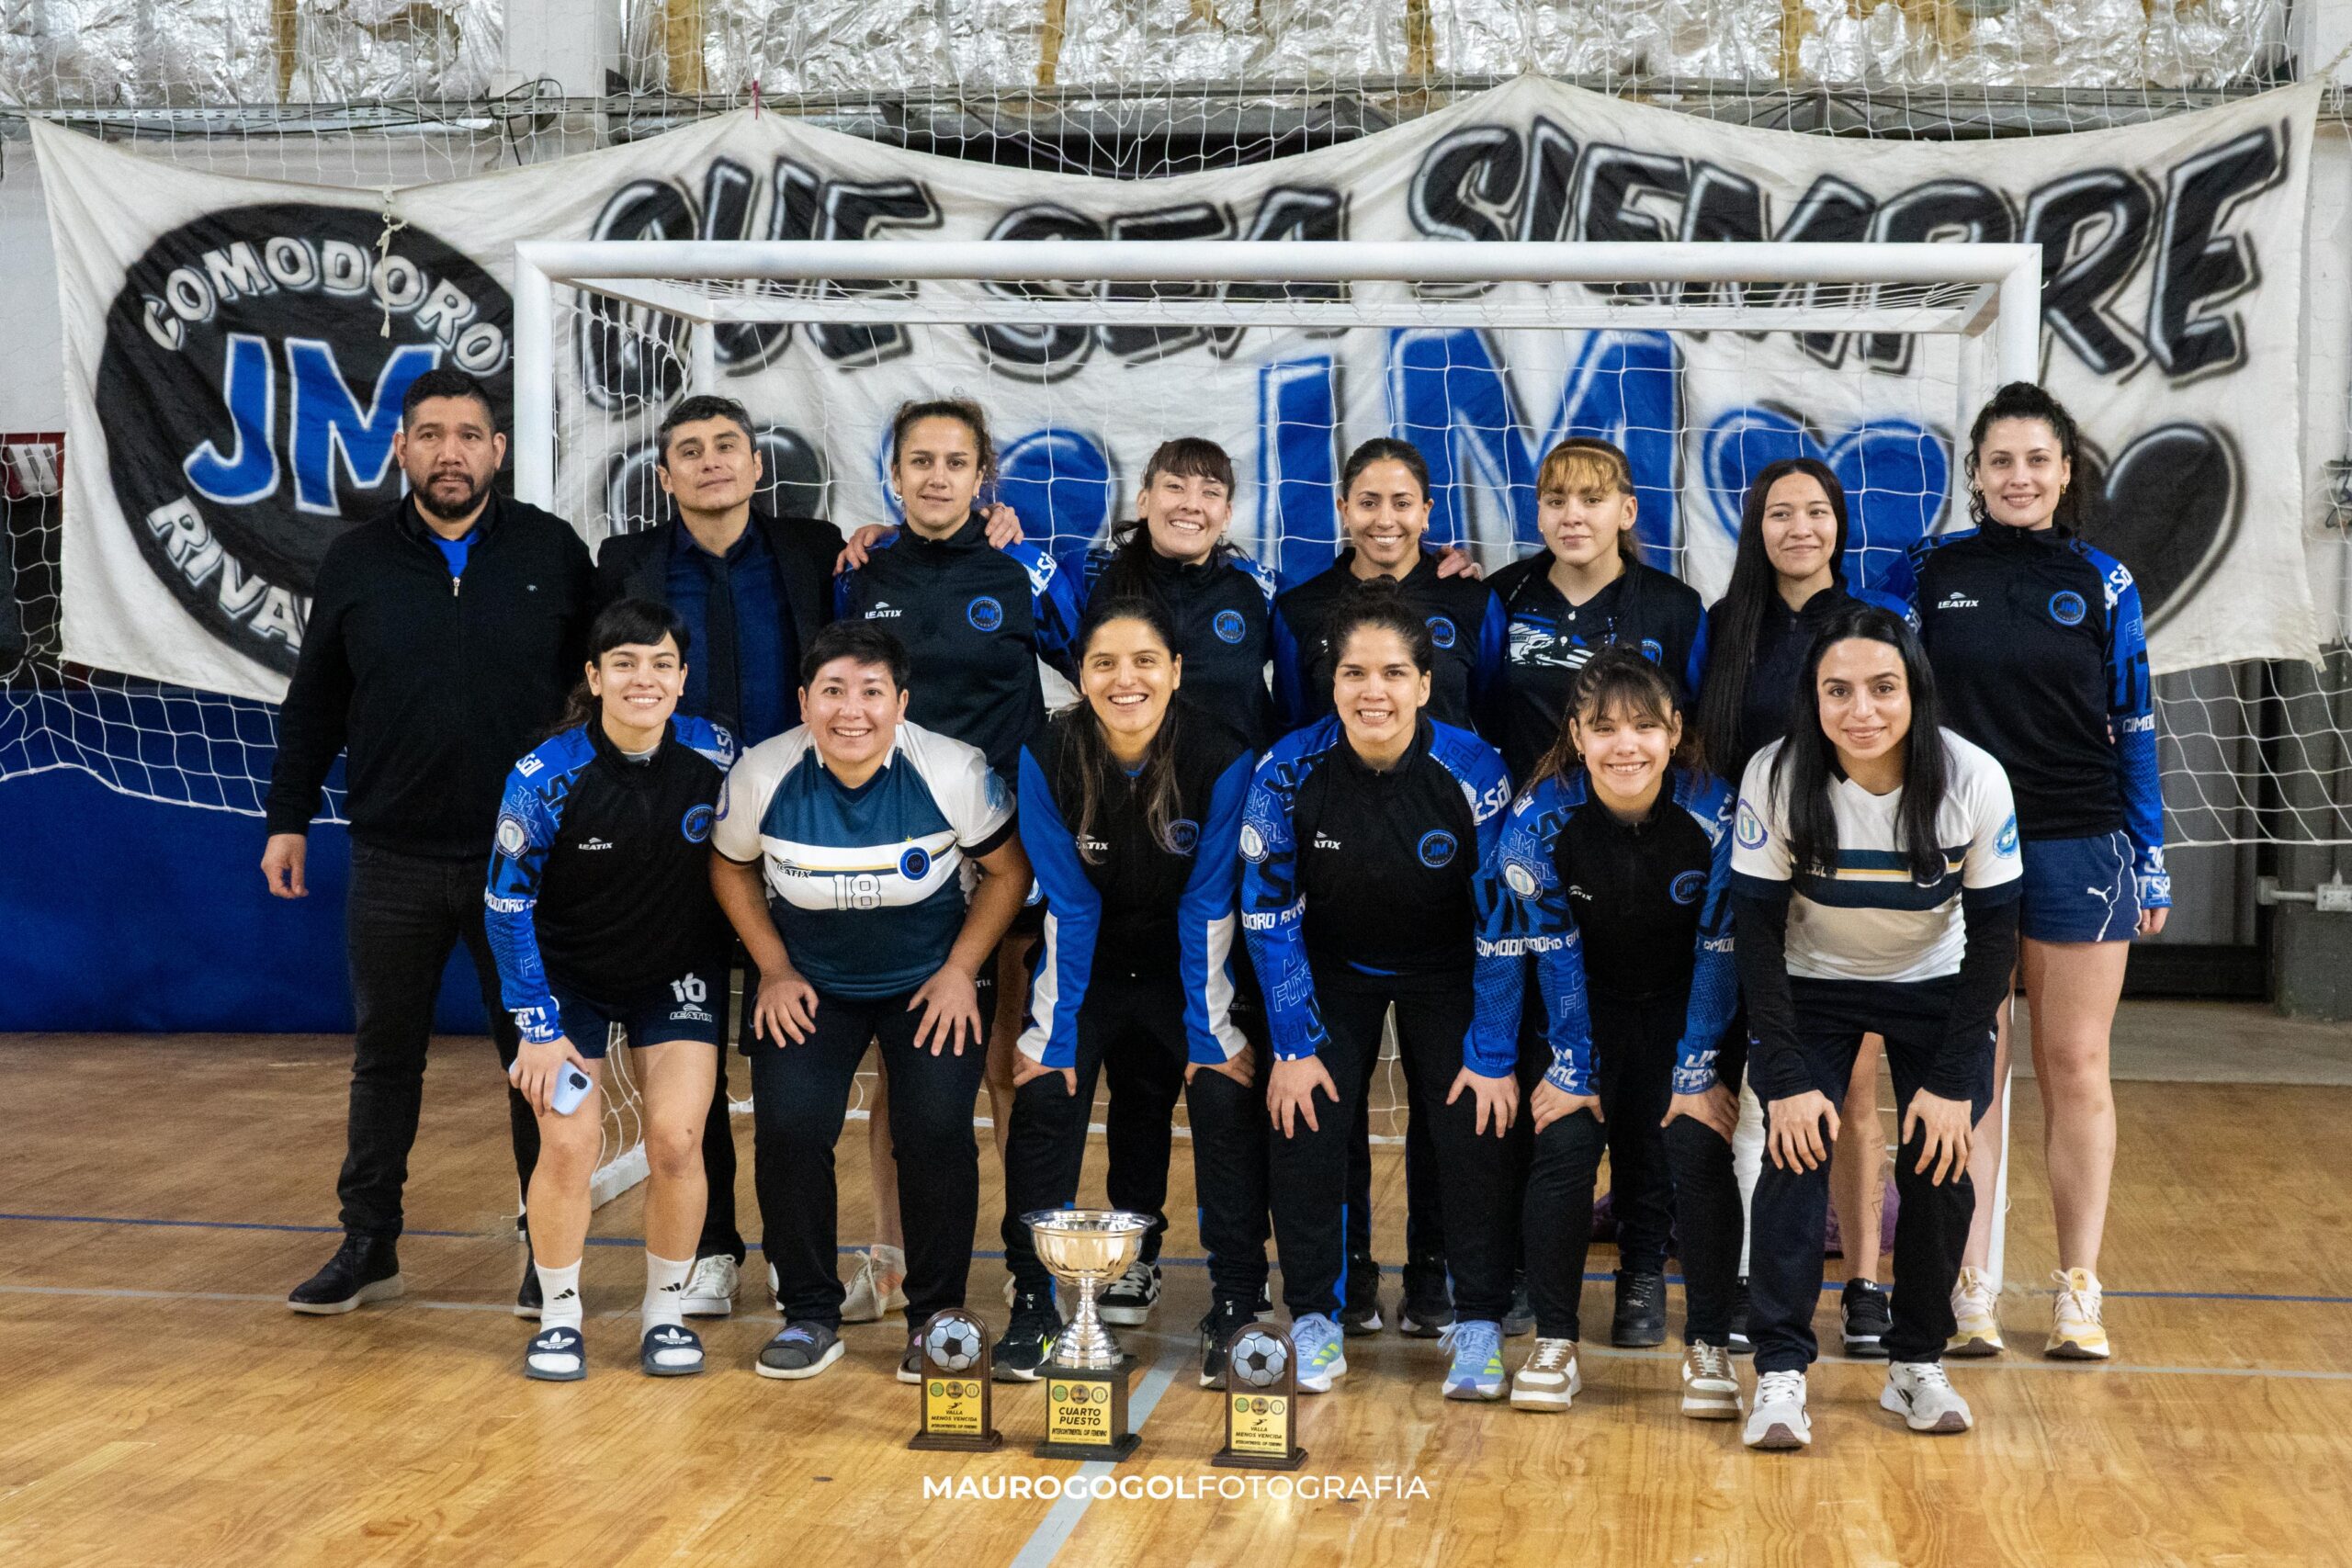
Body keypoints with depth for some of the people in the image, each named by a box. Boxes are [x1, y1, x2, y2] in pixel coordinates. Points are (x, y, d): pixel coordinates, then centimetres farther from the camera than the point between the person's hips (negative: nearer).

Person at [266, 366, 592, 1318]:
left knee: (538, 1057, 6)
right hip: (394, 858, 2)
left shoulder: (553, 553, 0)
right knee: (384, 1056, 12)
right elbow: (313, 705, 10)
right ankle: (368, 1247, 25)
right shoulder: (355, 563, 4)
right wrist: (288, 820, 8)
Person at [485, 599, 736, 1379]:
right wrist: (538, 1027, -13)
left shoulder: (715, 757, -15)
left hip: (679, 976, 1)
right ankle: (558, 1316, 13)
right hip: (570, 977, -1)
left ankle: (667, 1311, 12)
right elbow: (507, 905, -12)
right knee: (568, 1145, -9)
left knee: (676, 1140, -10)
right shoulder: (545, 776, -21)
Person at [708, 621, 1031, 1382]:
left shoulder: (955, 771, -19)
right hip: (811, 981, 1)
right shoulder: (762, 775, -16)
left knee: (936, 1128, -17)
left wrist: (960, 970, -11)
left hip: (935, 979, -1)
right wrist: (775, 970, -5)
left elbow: (1009, 870, -5)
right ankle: (809, 1315, 4)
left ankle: (937, 1317, 5)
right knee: (788, 1125, -16)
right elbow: (730, 868, 2)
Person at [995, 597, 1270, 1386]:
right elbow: (1066, 907, -12)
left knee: (1227, 1100, -18)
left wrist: (1213, 1033, -15)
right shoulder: (1047, 758, -17)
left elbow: (1208, 909, -15)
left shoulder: (1221, 761, -21)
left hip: (1185, 970, -1)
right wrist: (1052, 1034, -13)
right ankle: (1032, 1304, -1)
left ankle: (1236, 1307, -5)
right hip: (1088, 970, 1)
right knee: (1044, 1096, -15)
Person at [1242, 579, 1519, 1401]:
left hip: (1443, 970, 0)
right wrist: (1294, 1046, -14)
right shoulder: (1289, 771, -22)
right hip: (1333, 968, 1)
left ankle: (1479, 1330, 3)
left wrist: (1493, 1054, -17)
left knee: (1473, 1126, -12)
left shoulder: (1472, 770, -23)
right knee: (1303, 1123, -13)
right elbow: (1269, 915, -13)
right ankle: (1314, 1325, 2)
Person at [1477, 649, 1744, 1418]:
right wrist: (1573, 1067, -11)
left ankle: (1709, 1347, 0)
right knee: (1564, 1143, -15)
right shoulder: (1541, 818, -21)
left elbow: (1719, 950, -14)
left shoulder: (1715, 813, -23)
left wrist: (1700, 1073, -13)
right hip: (1590, 1004, 1)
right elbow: (1552, 950, -12)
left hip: (1686, 1005, 0)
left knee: (1699, 1150, -16)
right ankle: (1554, 1341, 0)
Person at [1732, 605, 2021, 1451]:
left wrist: (1953, 1081, -16)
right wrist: (1787, 1077, -22)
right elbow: (1757, 929, -17)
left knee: (1938, 1161, -9)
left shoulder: (1974, 780, -22)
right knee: (1798, 1153, -17)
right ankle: (1780, 1373, -12)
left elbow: (1993, 933, -13)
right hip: (1811, 985, -1)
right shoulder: (1776, 776, -24)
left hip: (1936, 988, 1)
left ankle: (1917, 1364, 10)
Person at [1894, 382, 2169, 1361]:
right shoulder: (1930, 573, 3)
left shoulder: (2101, 582, 4)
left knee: (2075, 1068, 4)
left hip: (2078, 849, 0)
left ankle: (2078, 1291, 13)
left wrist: (2150, 859, 4)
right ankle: (1970, 1289, 10)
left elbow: (2135, 727, 7)